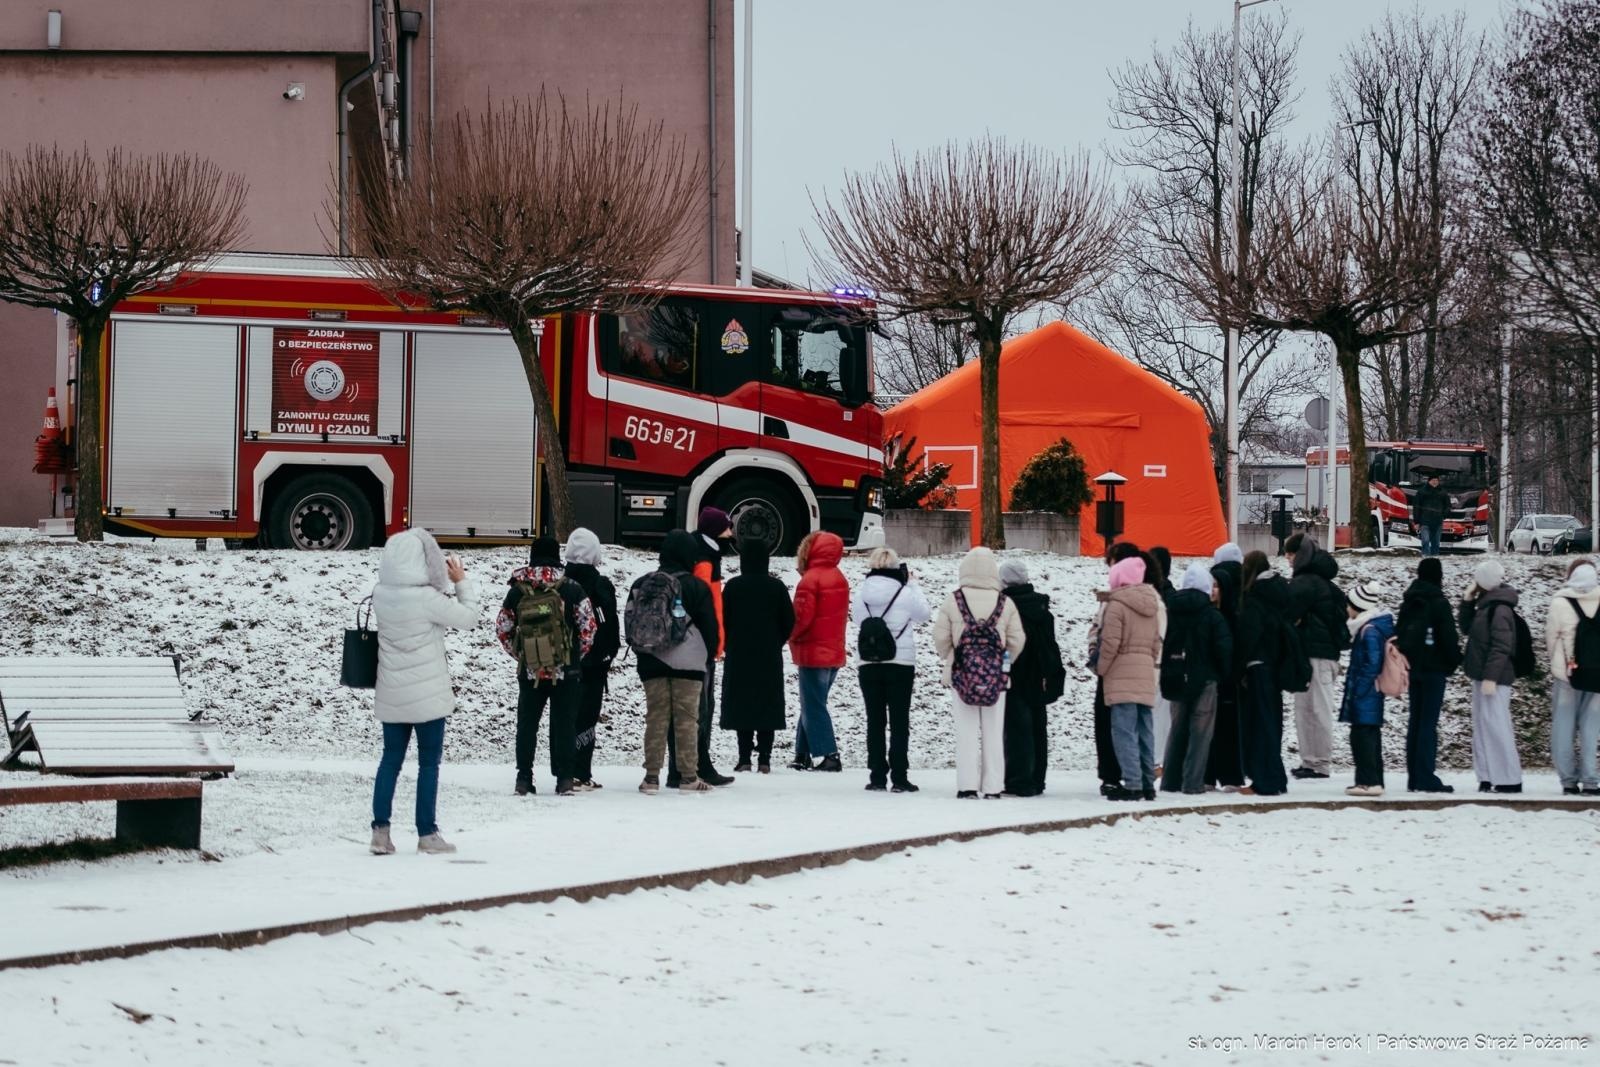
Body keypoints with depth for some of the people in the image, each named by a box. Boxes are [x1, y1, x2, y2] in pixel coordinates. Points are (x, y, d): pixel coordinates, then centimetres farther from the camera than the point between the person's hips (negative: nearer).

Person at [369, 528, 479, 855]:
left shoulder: (380, 594, -4)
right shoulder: (427, 598, -22)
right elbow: (467, 618, -11)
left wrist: (445, 583, 7)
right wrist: (461, 581, 1)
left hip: (391, 694, 5)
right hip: (427, 693, -5)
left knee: (391, 758, 14)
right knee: (429, 761, 6)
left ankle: (380, 830, 10)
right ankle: (427, 834, 11)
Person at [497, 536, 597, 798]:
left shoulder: (517, 591, 1)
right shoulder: (571, 589, -6)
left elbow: (502, 630, 5)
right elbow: (589, 626, -5)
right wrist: (577, 655, 9)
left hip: (530, 670, 1)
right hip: (566, 670, -1)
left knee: (526, 724, 10)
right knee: (563, 724, 4)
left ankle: (524, 779, 8)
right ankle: (565, 779, 2)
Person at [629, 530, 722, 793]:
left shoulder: (640, 584, 6)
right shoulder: (696, 587, -7)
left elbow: (630, 623, 9)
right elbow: (709, 625, -2)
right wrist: (709, 654, 13)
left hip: (651, 663, 4)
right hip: (688, 663, -4)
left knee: (655, 717, 7)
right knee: (687, 719, 0)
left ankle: (652, 776, 4)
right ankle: (689, 776, 0)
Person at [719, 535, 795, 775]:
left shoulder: (733, 586, -6)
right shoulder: (776, 586, -1)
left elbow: (723, 620, -4)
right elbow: (788, 622, 2)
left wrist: (728, 647, 10)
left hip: (739, 656, -1)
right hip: (770, 657, 1)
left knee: (741, 705, 3)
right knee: (767, 706, 6)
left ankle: (745, 757, -3)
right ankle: (764, 757, 2)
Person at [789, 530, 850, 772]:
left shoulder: (811, 579, -15)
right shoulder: (839, 579, 12)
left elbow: (801, 616, -19)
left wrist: (791, 636, -1)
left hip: (813, 653, -8)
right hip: (834, 652, 8)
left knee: (813, 707, -5)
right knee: (812, 705, 15)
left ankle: (829, 756, -12)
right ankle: (802, 756, 18)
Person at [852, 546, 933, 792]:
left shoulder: (861, 592, -4)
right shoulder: (905, 593, -11)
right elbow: (925, 614, 5)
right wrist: (912, 583, 8)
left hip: (868, 665, 2)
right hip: (901, 663, -2)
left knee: (875, 721, 8)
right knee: (900, 721, 3)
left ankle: (877, 777, 6)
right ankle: (899, 778, 1)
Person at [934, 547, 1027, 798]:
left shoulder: (953, 601, -5)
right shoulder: (1005, 603, -2)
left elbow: (941, 637, -4)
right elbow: (1017, 639, 0)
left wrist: (949, 659, 14)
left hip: (961, 674, -1)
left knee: (966, 730, 3)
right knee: (993, 731, 7)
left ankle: (967, 786, -2)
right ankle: (992, 787, 7)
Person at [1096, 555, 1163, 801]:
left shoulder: (1117, 604, -11)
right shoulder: (1152, 605, 13)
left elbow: (1110, 642, -14)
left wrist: (1101, 668, -2)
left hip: (1122, 676, -7)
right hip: (1146, 675, 7)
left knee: (1125, 730, -8)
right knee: (1144, 731, 11)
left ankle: (1132, 784, -13)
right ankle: (1148, 783, 13)